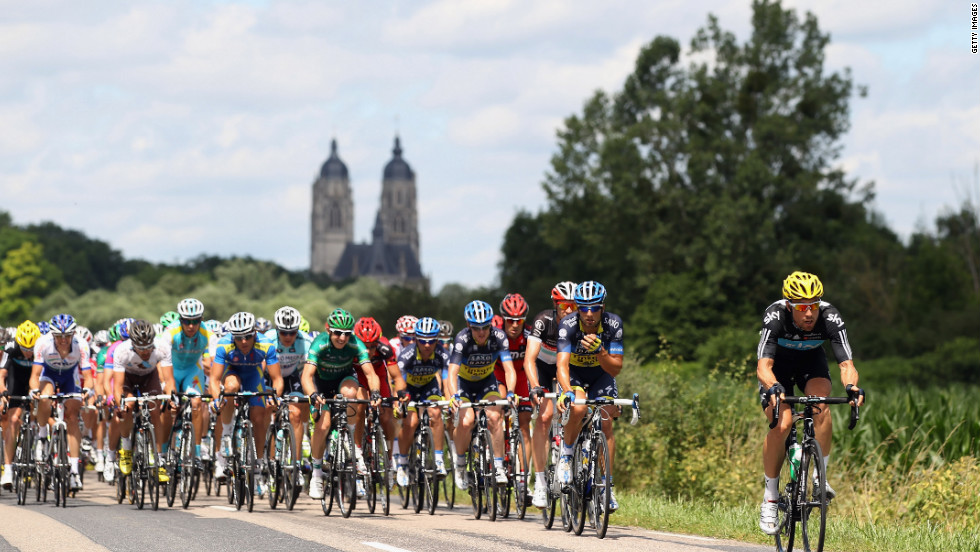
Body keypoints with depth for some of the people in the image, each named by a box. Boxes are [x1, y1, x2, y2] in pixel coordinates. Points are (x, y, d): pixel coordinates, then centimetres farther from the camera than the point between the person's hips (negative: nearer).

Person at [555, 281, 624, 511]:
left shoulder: (613, 324, -24)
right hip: (574, 374, -2)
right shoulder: (568, 325, -30)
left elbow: (615, 369, -23)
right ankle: (566, 454, -8)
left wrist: (599, 351, -41)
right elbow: (562, 364, -40)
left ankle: (607, 485, -8)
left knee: (606, 421, -16)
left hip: (601, 374, 2)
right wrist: (567, 392, -57)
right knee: (577, 408, -32)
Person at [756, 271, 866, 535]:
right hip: (778, 363, -2)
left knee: (821, 407, -30)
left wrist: (852, 386, -57)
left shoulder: (830, 318, -31)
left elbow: (846, 364, -35)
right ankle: (770, 498, -8)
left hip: (811, 360, 2)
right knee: (782, 424, -22)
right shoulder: (775, 317, -36)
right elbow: (763, 366, -42)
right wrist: (773, 387, -63)